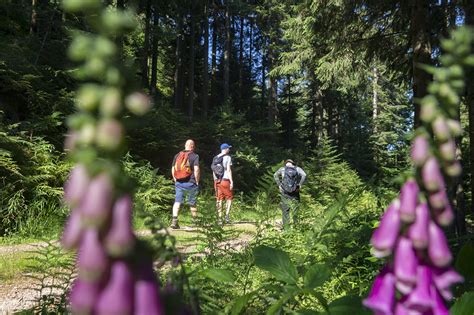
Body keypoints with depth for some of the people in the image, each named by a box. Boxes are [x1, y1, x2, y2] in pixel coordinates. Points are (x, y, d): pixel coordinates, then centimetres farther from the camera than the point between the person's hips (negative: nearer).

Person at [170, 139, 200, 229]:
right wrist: (197, 182, -4)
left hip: (178, 183, 3)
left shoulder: (177, 155, 9)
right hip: (191, 183, -3)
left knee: (177, 201, 1)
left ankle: (174, 221, -12)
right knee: (192, 204, 9)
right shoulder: (195, 156, -5)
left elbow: (173, 169, 10)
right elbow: (196, 170, -14)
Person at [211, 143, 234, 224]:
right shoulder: (227, 157, -5)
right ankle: (227, 216, -6)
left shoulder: (215, 158, 13)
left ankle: (219, 218, 6)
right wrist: (231, 181, -10)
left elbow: (213, 171, 14)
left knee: (219, 200, 7)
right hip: (225, 180, -5)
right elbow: (228, 170, -11)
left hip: (217, 181, 5)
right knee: (229, 198, 5)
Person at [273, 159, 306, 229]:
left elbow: (275, 175, -6)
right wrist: (299, 185, -6)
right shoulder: (297, 169, 4)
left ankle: (286, 227, 8)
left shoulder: (282, 169, 4)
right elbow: (304, 175, -11)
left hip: (285, 193, 0)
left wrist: (279, 185, -2)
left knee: (285, 210, 8)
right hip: (295, 193, 0)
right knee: (295, 209, 12)